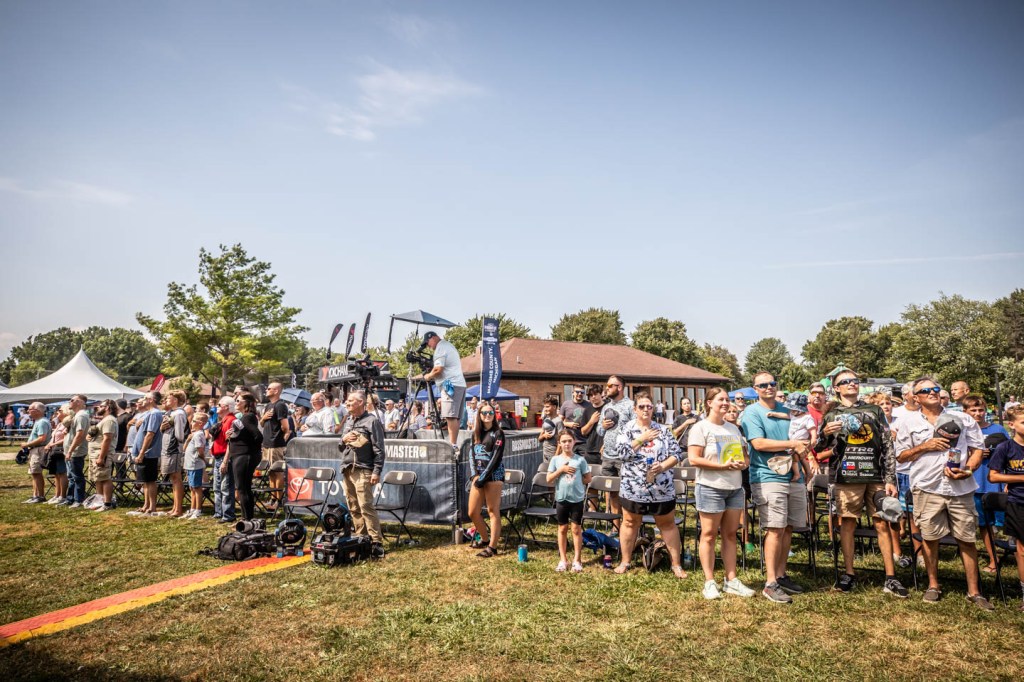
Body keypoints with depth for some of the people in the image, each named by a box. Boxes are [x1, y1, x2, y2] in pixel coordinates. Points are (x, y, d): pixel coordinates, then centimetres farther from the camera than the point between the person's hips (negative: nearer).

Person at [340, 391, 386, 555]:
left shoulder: (372, 421, -5)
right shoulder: (348, 421, 19)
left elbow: (379, 449, -9)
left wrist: (377, 471, -15)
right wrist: (343, 439, 3)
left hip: (363, 471, -8)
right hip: (347, 470, 8)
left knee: (366, 507, -13)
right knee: (354, 508, 8)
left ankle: (376, 542, -12)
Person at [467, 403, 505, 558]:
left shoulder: (498, 433, -2)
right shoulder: (476, 433, 15)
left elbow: (496, 458, -10)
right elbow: (472, 455, 10)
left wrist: (483, 477, -15)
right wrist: (474, 475, -5)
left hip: (493, 474, -6)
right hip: (478, 475, 6)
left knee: (493, 511, -3)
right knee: (473, 512, 7)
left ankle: (492, 546, 1)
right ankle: (485, 539, 27)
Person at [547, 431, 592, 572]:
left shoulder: (580, 459, -4)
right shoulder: (556, 459, -2)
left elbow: (588, 479, 2)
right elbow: (549, 480, -4)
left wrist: (576, 480, -7)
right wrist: (561, 470, -14)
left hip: (577, 499, -1)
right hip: (561, 498, 1)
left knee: (576, 529, 7)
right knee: (562, 529, 11)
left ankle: (577, 560, 17)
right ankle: (563, 559, 21)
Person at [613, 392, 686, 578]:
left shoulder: (663, 429, 3)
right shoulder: (627, 428, 0)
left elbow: (676, 454, -1)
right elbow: (621, 452, -13)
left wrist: (662, 466, -17)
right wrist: (642, 439, -14)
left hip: (661, 487, 1)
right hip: (633, 486, -1)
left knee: (667, 524, 9)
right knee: (630, 523, 11)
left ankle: (676, 564, 18)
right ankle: (625, 561, 24)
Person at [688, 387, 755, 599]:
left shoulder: (733, 428, 14)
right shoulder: (700, 428, -7)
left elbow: (745, 455, 19)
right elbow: (694, 459, -15)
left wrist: (744, 463, -5)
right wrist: (722, 466, -21)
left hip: (735, 488, 7)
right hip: (711, 488, -6)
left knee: (730, 534, 11)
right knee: (709, 535, 1)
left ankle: (731, 580, 19)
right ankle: (709, 582, 9)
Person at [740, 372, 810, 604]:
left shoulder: (785, 411, 16)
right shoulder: (751, 413, -4)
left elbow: (795, 442, 14)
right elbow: (759, 443, -15)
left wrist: (796, 465, -4)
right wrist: (792, 444, -11)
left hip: (792, 477, 7)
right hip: (768, 478, -6)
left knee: (788, 528, 10)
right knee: (775, 529, -9)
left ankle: (781, 575, 21)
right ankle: (771, 583, -5)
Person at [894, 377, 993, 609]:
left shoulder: (962, 419, 10)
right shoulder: (909, 423, 8)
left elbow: (977, 449, 9)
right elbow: (901, 456, 7)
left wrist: (968, 470, -8)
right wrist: (924, 446, -8)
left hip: (960, 487, 1)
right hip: (927, 488, -1)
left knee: (967, 538, 4)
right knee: (930, 537, 5)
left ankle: (973, 591, 14)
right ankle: (933, 585, 20)